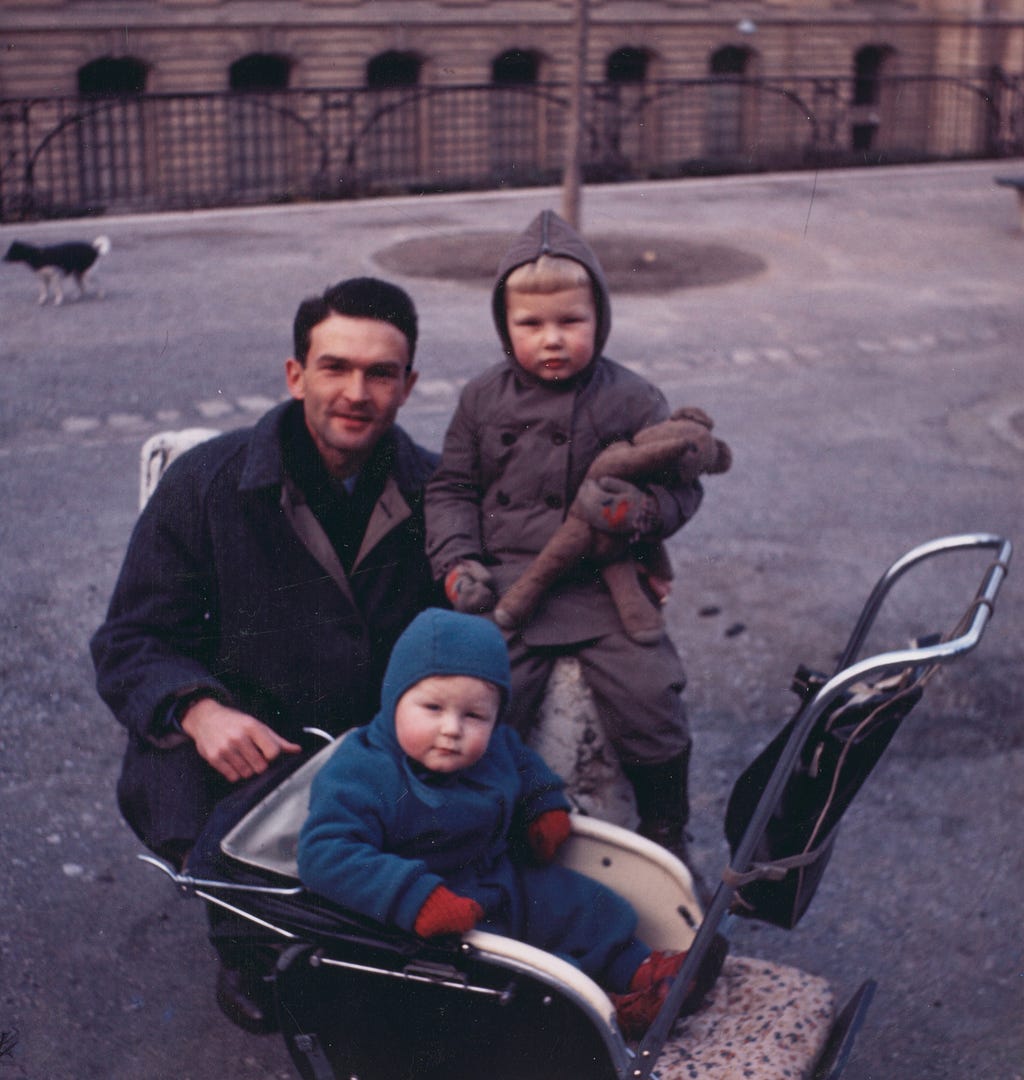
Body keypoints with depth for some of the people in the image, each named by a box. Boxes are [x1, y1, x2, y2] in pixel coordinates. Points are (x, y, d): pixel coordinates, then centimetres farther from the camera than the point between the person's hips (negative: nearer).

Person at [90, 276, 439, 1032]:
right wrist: (199, 710, -25)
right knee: (160, 778, -31)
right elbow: (130, 642, -3)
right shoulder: (205, 483, -5)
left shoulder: (435, 492, 1)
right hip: (240, 746, -1)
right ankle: (249, 947, 4)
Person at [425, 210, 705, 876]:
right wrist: (457, 564, -2)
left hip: (606, 586, -1)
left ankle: (667, 834, 15)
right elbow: (452, 488, 14)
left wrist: (637, 510, -19)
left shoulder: (632, 401, 2)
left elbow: (683, 487, 3)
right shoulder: (483, 400, 8)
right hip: (509, 585, 1)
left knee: (650, 702, -12)